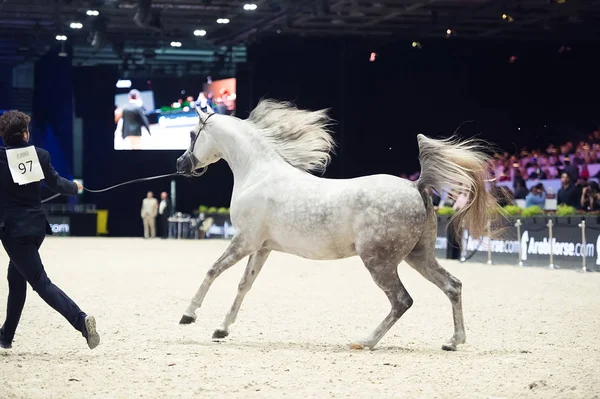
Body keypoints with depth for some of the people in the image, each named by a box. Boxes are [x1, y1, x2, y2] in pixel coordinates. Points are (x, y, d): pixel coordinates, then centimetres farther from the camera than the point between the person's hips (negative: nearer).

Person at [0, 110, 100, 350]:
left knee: (39, 282, -6)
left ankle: (80, 319, -24)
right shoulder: (40, 155, -1)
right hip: (37, 225, 6)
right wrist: (75, 187, 32)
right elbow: (56, 184, 12)